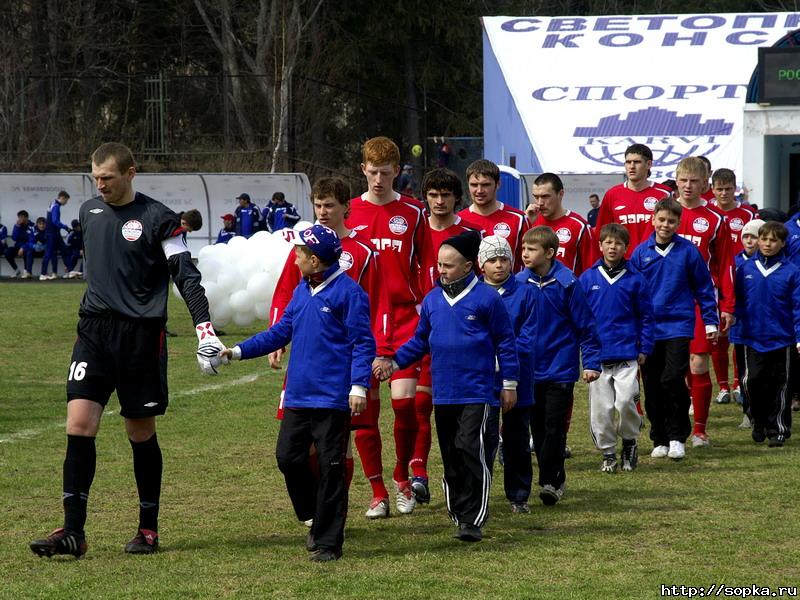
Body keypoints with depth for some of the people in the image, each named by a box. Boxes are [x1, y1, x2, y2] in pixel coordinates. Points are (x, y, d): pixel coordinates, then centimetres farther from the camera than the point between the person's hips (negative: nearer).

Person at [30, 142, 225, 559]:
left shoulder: (158, 219, -6)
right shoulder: (89, 212, 11)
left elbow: (186, 275, -8)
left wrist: (204, 328, -18)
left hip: (141, 336, -4)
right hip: (94, 330, 4)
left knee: (141, 433, 5)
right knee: (79, 423, -9)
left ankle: (149, 529, 18)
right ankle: (73, 532, -10)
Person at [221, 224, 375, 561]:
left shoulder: (348, 292, -10)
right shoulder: (302, 291, 14)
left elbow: (363, 343, -11)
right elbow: (282, 331, 20)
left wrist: (359, 386, -19)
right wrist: (238, 351, 14)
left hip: (332, 398, -8)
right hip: (298, 395, 8)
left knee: (330, 468, -1)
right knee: (288, 457, 6)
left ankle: (328, 542, 4)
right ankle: (315, 519, 25)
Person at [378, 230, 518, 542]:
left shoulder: (486, 298, -6)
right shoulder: (432, 300, 8)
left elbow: (505, 342, -1)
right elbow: (420, 341, 16)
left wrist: (509, 383, 0)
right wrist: (394, 362, 4)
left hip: (476, 390, -5)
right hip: (442, 393, 5)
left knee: (469, 449, -13)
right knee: (450, 455, 10)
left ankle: (473, 519, -10)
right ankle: (458, 513, 21)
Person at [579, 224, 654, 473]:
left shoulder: (635, 279, 1)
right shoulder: (587, 279, 3)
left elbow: (646, 316, 6)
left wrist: (644, 349, 2)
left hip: (627, 355, -2)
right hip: (596, 356, 2)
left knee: (625, 401, -14)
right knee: (600, 408, 3)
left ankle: (630, 442, 11)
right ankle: (607, 453, 17)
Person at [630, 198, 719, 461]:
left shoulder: (688, 251, -2)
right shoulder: (641, 252, 3)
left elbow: (704, 288, 5)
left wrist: (710, 321, 3)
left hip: (678, 327, -3)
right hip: (648, 328, 3)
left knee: (673, 379, -15)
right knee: (652, 387, 6)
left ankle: (677, 437, -2)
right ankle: (660, 440, 18)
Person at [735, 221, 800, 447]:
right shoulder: (746, 269, 2)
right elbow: (737, 300, 10)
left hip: (781, 338, -2)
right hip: (752, 337, 2)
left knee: (779, 385, 4)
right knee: (753, 382, 1)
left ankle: (778, 430, 12)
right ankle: (759, 422, 22)